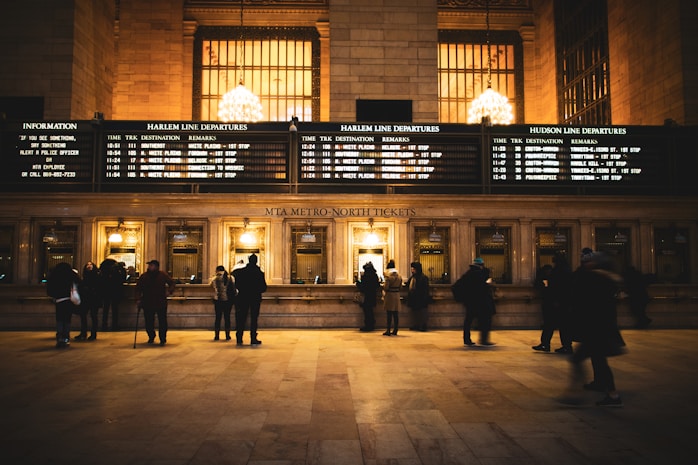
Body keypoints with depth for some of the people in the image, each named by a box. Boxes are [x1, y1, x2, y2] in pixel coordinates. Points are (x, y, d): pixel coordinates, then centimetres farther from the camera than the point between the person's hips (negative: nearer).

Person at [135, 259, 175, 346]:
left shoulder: (163, 275, -1)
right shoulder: (144, 276, 0)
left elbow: (172, 283, 9)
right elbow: (138, 288, 4)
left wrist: (169, 291, -8)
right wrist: (138, 299, -7)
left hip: (161, 303, -1)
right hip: (147, 303, 1)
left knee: (162, 322, -2)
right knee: (149, 322, 8)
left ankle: (163, 339, 10)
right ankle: (151, 337, 31)